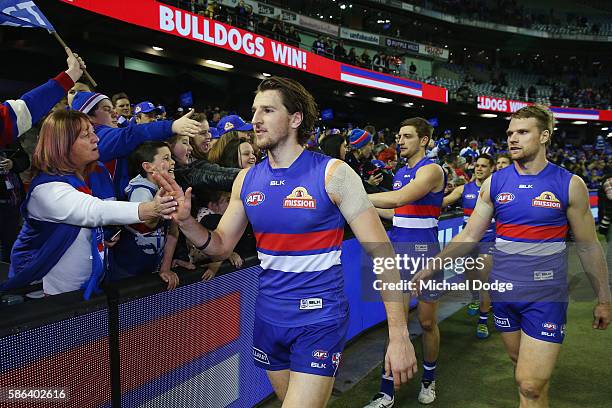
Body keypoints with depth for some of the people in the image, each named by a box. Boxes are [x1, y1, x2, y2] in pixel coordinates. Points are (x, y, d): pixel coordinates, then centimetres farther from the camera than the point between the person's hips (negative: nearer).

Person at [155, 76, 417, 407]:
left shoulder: (333, 174, -15)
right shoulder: (247, 180, 1)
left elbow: (381, 254, -15)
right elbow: (221, 246, 8)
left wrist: (399, 335, -18)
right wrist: (185, 220, -13)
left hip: (319, 320, -5)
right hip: (268, 318, 5)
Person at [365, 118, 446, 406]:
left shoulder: (431, 170, -11)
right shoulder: (400, 173, 13)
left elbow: (399, 199, -26)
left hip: (424, 253, -6)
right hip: (397, 252, 6)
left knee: (427, 322, 9)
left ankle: (429, 379, 32)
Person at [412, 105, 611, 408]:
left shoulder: (569, 185, -6)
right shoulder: (494, 183, 0)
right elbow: (469, 236, 2)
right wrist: (430, 268, -3)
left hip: (546, 295, -3)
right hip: (503, 291, 3)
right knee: (519, 364, 19)